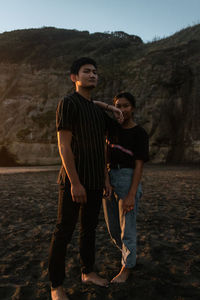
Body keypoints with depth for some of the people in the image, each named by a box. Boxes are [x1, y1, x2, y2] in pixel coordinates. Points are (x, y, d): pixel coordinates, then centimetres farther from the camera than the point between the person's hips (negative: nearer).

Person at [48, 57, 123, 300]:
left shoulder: (98, 110, 14)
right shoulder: (68, 103, -7)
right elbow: (63, 145, -15)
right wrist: (75, 183, -19)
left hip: (95, 182, 8)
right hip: (74, 180, -7)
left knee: (89, 228, 17)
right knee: (64, 232, 1)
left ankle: (87, 272, 34)